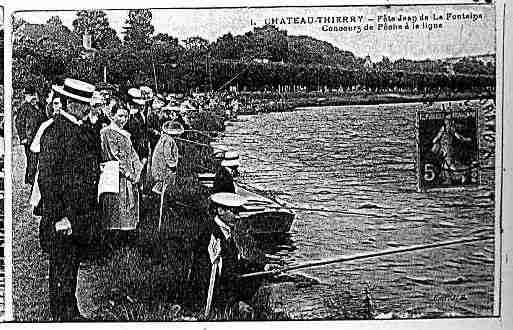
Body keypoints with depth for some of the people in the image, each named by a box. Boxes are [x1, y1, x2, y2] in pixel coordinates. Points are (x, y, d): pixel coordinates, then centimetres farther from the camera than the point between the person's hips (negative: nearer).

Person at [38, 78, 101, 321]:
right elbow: (47, 179, -18)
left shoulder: (82, 131, 13)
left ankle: (72, 313, 27)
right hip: (64, 215, -9)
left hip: (84, 215, 9)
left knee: (73, 267, 17)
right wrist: (59, 217, -20)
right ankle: (62, 317, 11)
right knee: (62, 271, 1)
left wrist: (92, 214, 18)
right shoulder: (54, 133, -14)